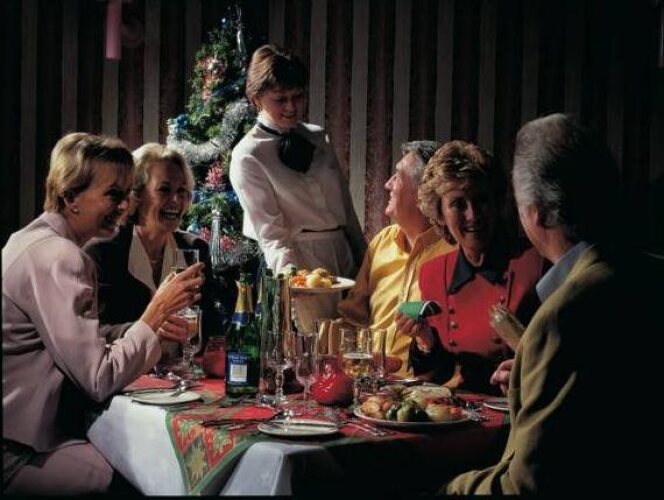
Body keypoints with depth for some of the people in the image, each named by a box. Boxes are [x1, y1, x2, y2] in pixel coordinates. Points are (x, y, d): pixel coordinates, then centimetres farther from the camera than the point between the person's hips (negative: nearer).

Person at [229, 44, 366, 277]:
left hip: (344, 259, 5)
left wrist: (365, 264, 12)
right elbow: (271, 235, -12)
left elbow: (346, 208, 14)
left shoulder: (319, 138, 11)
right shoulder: (247, 156, -6)